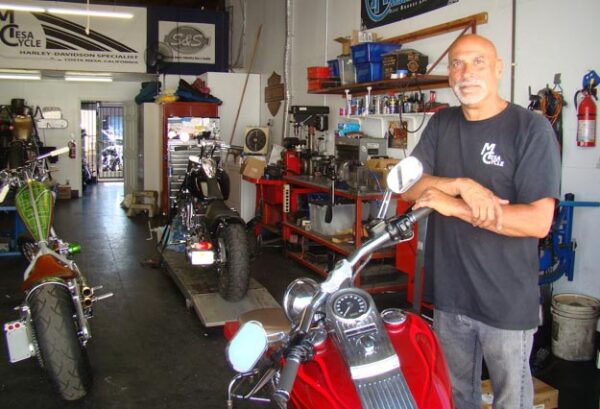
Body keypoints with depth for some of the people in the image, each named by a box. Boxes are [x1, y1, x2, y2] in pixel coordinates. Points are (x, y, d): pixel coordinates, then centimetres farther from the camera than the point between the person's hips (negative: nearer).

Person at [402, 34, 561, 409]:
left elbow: (539, 221, -19)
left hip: (508, 301, -4)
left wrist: (453, 205, -22)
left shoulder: (531, 128, -11)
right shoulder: (442, 124, 7)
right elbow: (408, 186, -2)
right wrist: (462, 185, -19)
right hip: (450, 294, 5)